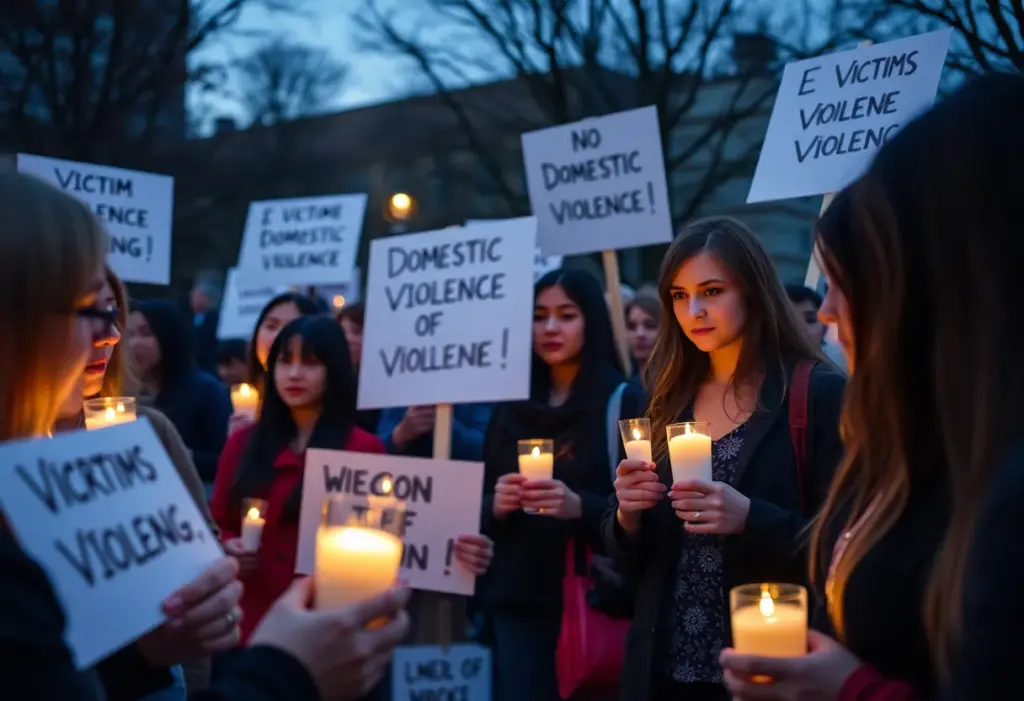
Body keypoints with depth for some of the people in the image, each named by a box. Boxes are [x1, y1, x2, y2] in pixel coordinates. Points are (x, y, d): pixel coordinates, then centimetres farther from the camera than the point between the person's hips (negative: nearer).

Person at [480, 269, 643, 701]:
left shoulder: (624, 401, -3)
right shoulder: (512, 407, 12)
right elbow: (483, 501, 15)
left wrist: (579, 506, -24)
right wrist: (496, 504, -7)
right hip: (517, 598, 4)